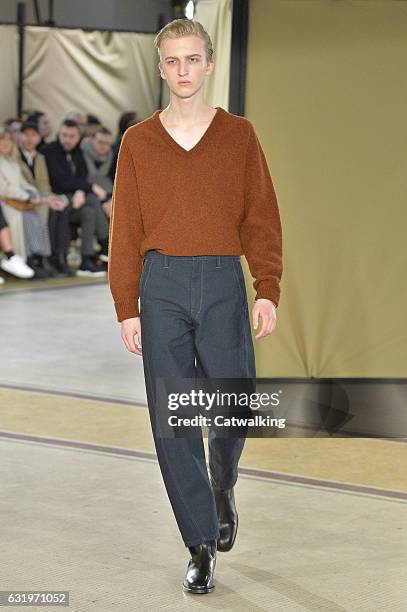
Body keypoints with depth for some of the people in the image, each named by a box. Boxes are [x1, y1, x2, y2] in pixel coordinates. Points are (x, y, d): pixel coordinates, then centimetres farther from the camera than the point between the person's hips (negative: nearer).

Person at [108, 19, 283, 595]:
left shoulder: (239, 135, 6)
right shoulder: (138, 142, 6)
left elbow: (261, 217, 4)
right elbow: (125, 228, 6)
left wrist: (268, 290, -6)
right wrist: (127, 307, 0)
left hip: (224, 284, 0)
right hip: (162, 286, 0)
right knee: (172, 421, 0)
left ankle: (222, 485, 34)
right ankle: (202, 545, 10)